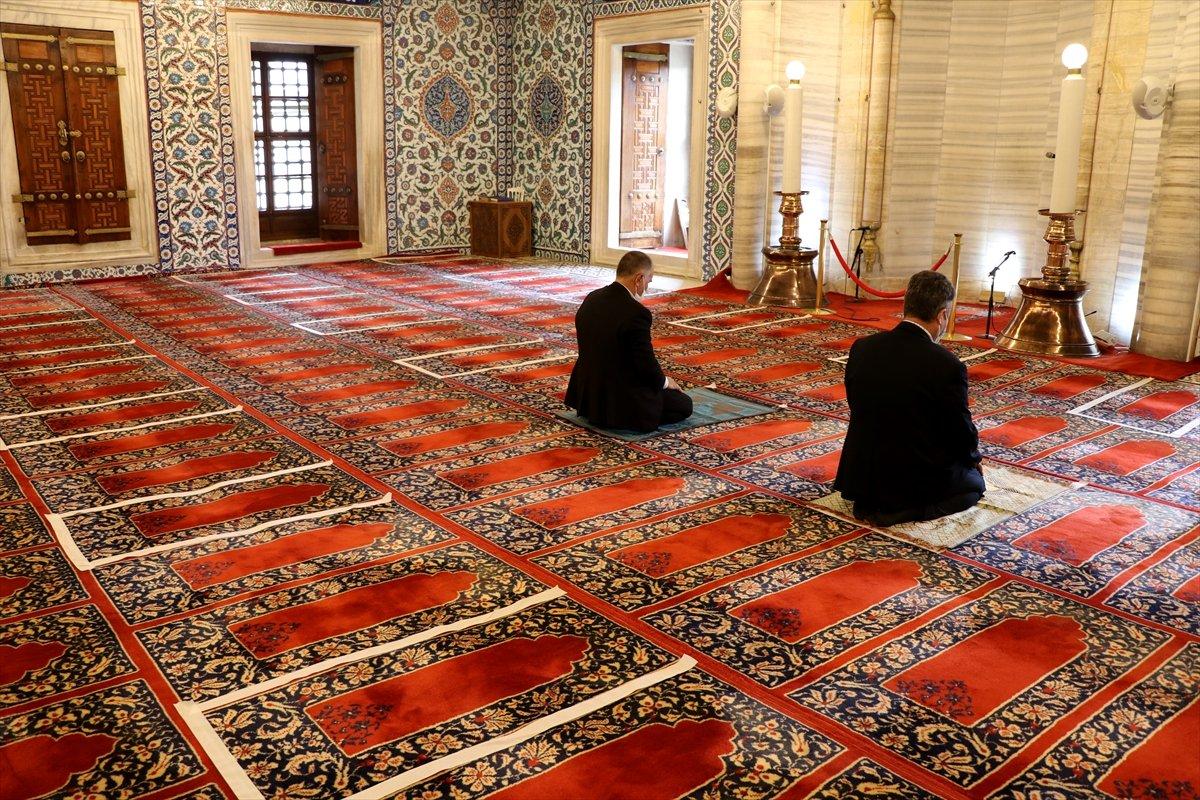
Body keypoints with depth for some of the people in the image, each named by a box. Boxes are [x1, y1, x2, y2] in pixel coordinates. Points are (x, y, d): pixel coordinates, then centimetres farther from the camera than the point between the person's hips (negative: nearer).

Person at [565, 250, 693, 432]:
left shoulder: (591, 299, 0)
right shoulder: (636, 313, -25)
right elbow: (647, 364, -20)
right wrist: (664, 381, 3)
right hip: (622, 402, -8)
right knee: (684, 404, 11)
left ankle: (600, 415, 17)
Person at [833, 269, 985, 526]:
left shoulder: (861, 348, -7)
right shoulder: (948, 366, -21)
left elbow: (858, 409, 6)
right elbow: (962, 431, -8)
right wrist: (974, 458, 17)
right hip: (918, 482, -7)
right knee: (974, 483, 24)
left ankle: (872, 504, 14)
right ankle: (906, 511, -1)